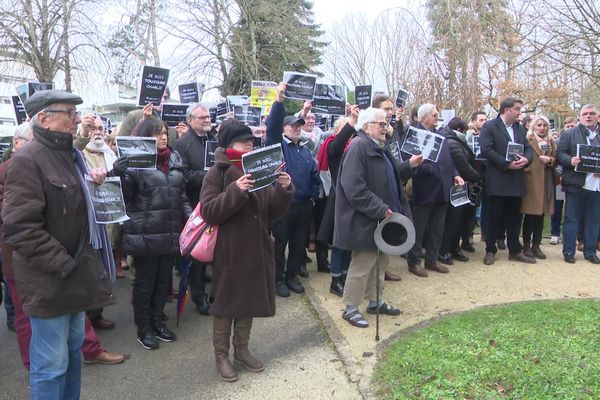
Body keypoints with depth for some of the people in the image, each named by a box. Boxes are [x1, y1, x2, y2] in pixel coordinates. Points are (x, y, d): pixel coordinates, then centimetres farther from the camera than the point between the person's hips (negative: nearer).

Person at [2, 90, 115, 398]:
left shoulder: (70, 155, 12)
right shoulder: (28, 160, -17)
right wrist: (63, 265, -20)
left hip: (76, 274, 9)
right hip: (50, 282, -9)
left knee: (72, 349, 21)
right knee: (52, 365, 3)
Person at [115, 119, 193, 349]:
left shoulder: (174, 159, 12)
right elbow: (125, 195, -10)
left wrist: (190, 216, 6)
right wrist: (118, 174, -28)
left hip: (171, 232, 5)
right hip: (145, 233, -5)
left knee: (164, 279, 15)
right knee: (145, 281, 6)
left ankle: (157, 321, 32)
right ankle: (143, 329, 20)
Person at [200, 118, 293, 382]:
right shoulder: (216, 174, -6)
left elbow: (273, 212, 8)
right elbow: (208, 211, -17)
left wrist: (283, 190, -11)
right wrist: (236, 191, -28)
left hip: (256, 249, 6)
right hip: (228, 251, -5)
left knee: (249, 300, 15)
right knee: (226, 302, 6)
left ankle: (241, 349, 33)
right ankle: (221, 355, 22)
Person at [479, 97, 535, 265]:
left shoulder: (519, 128, 16)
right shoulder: (489, 127, -5)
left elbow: (528, 148, 14)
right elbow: (486, 150, -16)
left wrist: (526, 159, -9)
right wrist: (507, 164, -19)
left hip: (516, 180, 6)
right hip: (497, 180, -6)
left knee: (514, 218, 11)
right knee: (495, 217, 2)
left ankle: (515, 251, 20)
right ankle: (490, 250, 13)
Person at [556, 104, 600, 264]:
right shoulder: (569, 134, 5)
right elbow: (560, 154, 0)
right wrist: (571, 160, -19)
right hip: (576, 183, -3)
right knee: (571, 219, 3)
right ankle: (568, 251, 11)